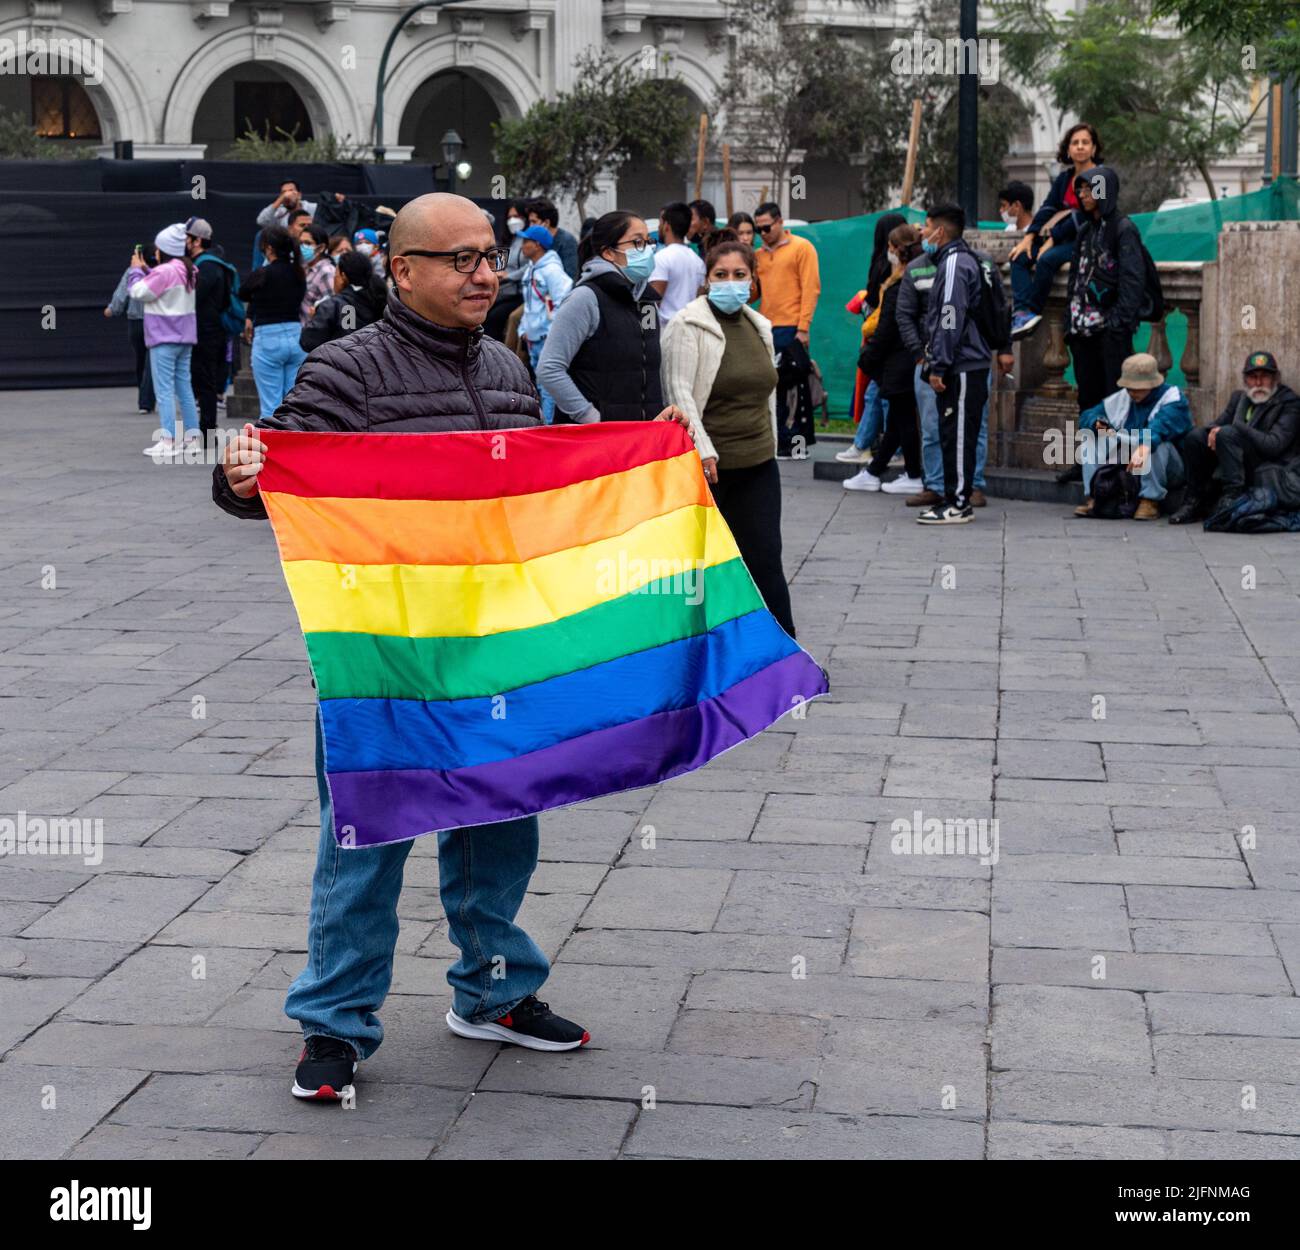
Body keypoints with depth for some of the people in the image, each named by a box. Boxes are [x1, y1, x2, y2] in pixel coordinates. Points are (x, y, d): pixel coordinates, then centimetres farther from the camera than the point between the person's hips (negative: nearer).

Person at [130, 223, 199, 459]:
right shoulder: (188, 271, 11)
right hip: (184, 338, 9)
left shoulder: (165, 271, -17)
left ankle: (167, 441, -9)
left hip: (164, 338, -9)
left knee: (164, 389, -7)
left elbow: (139, 292, -13)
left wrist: (137, 270, 1)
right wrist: (146, 270, 11)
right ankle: (192, 436, 15)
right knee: (184, 387, 13)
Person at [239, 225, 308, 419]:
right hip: (296, 336, 5)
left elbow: (242, 294, 6)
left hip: (268, 339, -5)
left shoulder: (262, 274, -10)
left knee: (270, 405, -1)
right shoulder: (299, 274, 5)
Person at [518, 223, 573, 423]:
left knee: (549, 390, -10)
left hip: (548, 339, -10)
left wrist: (553, 332, -17)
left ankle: (548, 425, -9)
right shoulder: (530, 270, 15)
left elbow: (564, 302, -19)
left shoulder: (551, 269, -13)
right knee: (541, 387, 17)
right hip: (534, 339, 10)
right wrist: (524, 329, 15)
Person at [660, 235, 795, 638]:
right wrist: (704, 452, -20)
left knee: (764, 556, 1)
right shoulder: (689, 325, -7)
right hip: (709, 465, -5)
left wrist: (770, 444, 23)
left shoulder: (759, 326, 14)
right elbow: (680, 391, -14)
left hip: (758, 463, 5)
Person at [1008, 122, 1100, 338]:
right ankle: (1022, 309, -28)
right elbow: (1047, 208, 8)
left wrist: (1053, 239, -18)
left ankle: (1031, 311, -22)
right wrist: (1029, 237, -7)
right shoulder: (1064, 178, 15)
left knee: (1047, 259, -32)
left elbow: (1084, 217, -16)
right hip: (1064, 238, 8)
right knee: (1020, 257, -11)